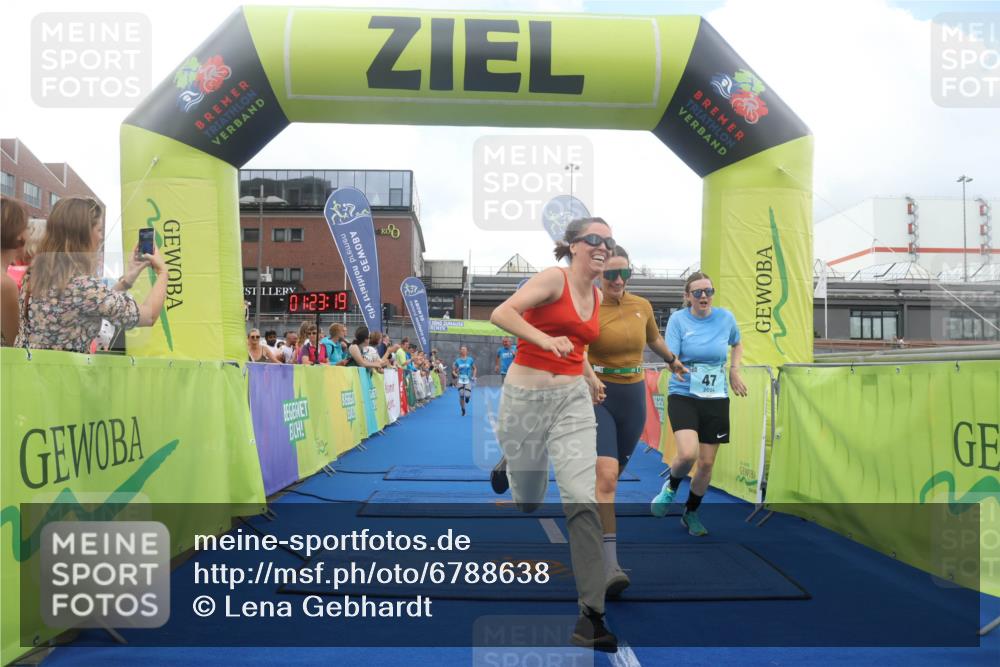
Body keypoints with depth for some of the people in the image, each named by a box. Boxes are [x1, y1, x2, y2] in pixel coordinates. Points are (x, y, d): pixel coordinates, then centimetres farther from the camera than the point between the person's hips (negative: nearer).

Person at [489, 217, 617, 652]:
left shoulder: (597, 296, 11)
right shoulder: (553, 278, -10)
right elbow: (501, 314, -24)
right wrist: (545, 340, -36)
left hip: (573, 399, 5)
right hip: (526, 397, -4)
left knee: (583, 498, -12)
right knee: (528, 501, 11)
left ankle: (591, 613, -6)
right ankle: (508, 465, 49)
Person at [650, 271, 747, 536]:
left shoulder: (726, 318, 1)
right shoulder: (678, 319, -6)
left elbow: (737, 345, 21)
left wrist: (734, 371, 7)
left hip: (716, 399, 3)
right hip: (683, 396, -3)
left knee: (707, 463, 4)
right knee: (688, 454, -23)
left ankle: (691, 513, 28)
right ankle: (671, 487, 12)